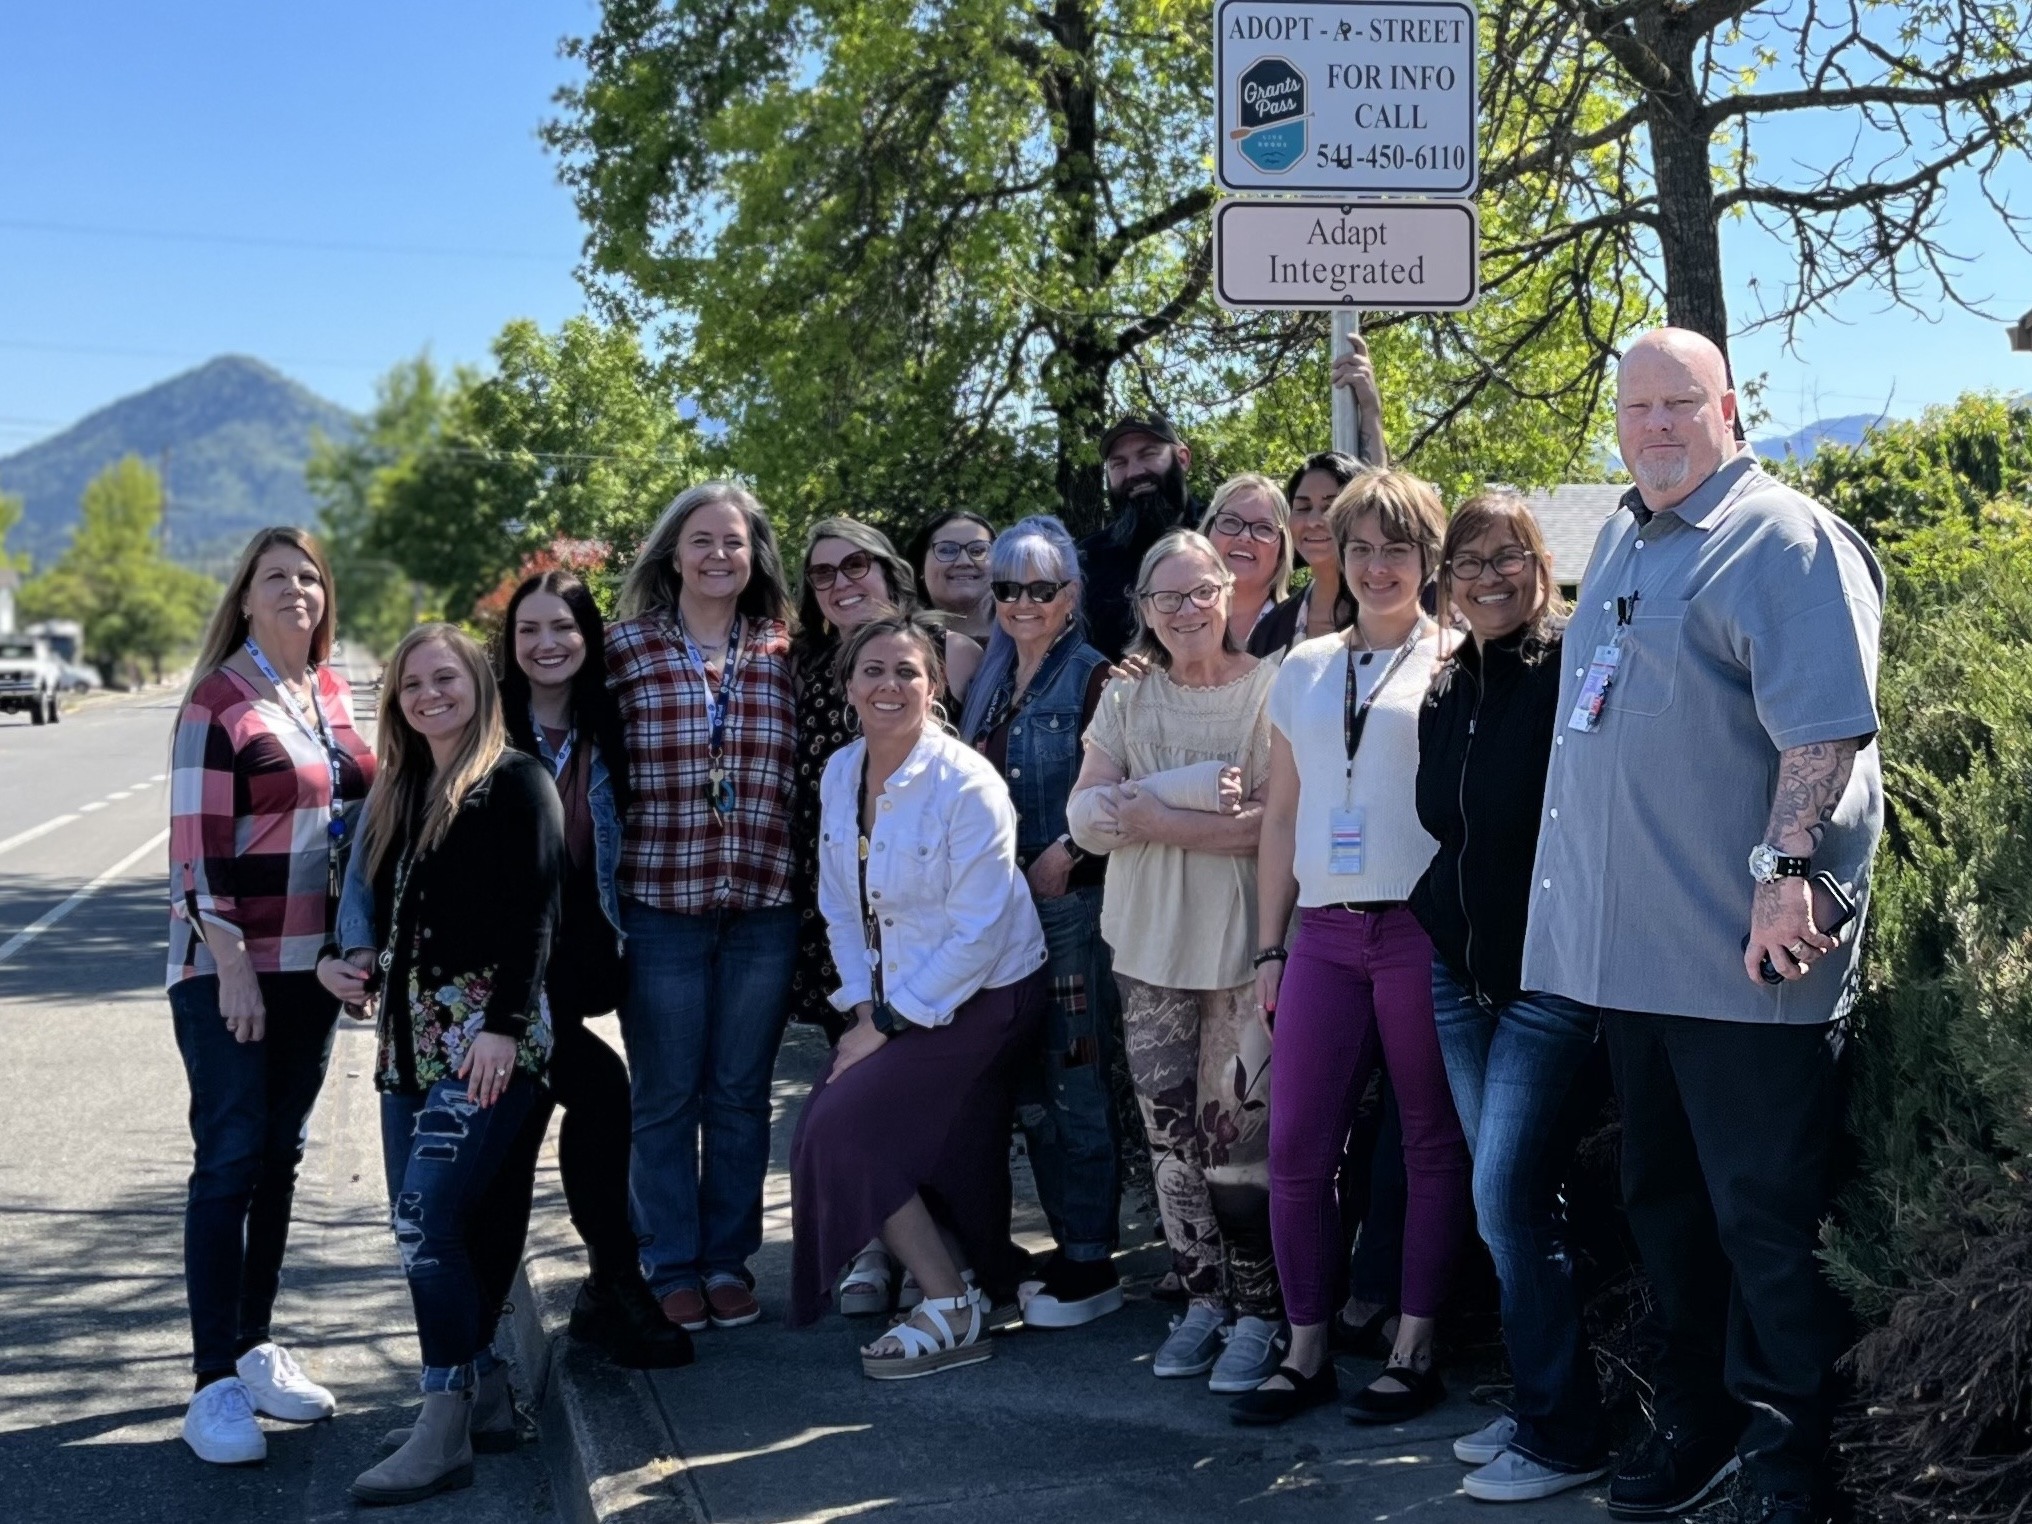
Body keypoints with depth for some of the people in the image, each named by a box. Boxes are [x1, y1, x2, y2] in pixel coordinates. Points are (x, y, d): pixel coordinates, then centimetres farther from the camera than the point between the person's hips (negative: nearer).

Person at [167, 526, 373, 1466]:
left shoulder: (333, 694, 10)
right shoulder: (218, 702, -10)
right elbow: (196, 844, -14)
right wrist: (232, 964, -18)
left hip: (312, 961, 6)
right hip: (230, 964, -6)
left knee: (280, 1158, 11)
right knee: (229, 1161, -5)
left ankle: (256, 1349, 21)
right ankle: (216, 1386, -2)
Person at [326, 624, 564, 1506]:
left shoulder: (515, 783, -4)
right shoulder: (400, 794, 19)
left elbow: (533, 912, -12)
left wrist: (506, 1023, -21)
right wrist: (341, 961, 5)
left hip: (485, 1034, -8)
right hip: (411, 1033, 8)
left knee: (428, 1216, -16)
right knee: (424, 1228, 5)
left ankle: (446, 1432, -12)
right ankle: (484, 1388, 16)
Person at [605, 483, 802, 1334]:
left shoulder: (783, 653, 6)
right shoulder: (627, 647, 0)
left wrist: (801, 877, 5)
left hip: (764, 905, 2)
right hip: (661, 903, -2)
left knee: (741, 1093, 10)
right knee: (665, 1095, 6)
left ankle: (730, 1259, 21)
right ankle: (671, 1265, 18)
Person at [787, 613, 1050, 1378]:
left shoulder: (966, 784, -20)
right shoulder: (841, 774, 2)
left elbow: (978, 932, -20)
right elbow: (842, 905, 8)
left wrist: (888, 1025, -16)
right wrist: (863, 1006, -2)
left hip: (979, 996, -7)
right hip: (895, 994, 7)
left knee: (844, 1130, -15)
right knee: (824, 1132, 0)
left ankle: (952, 1313, -2)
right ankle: (962, 1276, 21)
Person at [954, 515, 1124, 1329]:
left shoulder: (1093, 677, -6)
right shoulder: (990, 682, 15)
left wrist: (1066, 852, -19)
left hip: (1073, 898, -7)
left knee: (1073, 1078, -5)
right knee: (1027, 1079, 10)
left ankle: (1092, 1263, 3)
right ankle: (1067, 1245, 20)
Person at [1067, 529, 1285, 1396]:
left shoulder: (1270, 690, -5)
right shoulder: (1127, 699, 11)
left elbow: (1283, 820, -15)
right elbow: (1085, 816, 4)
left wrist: (1153, 816, -12)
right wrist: (1197, 799, -11)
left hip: (1245, 947, -5)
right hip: (1150, 945, 5)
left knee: (1239, 1133, -5)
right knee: (1169, 1132, 7)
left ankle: (1259, 1313, 7)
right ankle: (1201, 1299, 20)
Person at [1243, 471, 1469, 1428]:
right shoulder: (1306, 669, 16)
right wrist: (1268, 948, 15)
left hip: (1424, 929, -4)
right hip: (1326, 933, 4)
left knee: (1432, 1145, 3)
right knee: (1295, 1147, 2)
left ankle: (1413, 1352, 13)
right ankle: (1306, 1354, 13)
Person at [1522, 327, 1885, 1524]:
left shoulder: (1784, 538, -9)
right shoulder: (1619, 543, 17)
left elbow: (1825, 723, -19)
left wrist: (1784, 869, -27)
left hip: (1742, 955, -8)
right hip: (1633, 943, 9)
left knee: (1766, 1221, -2)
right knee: (1666, 1201, 17)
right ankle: (1698, 1419, 30)